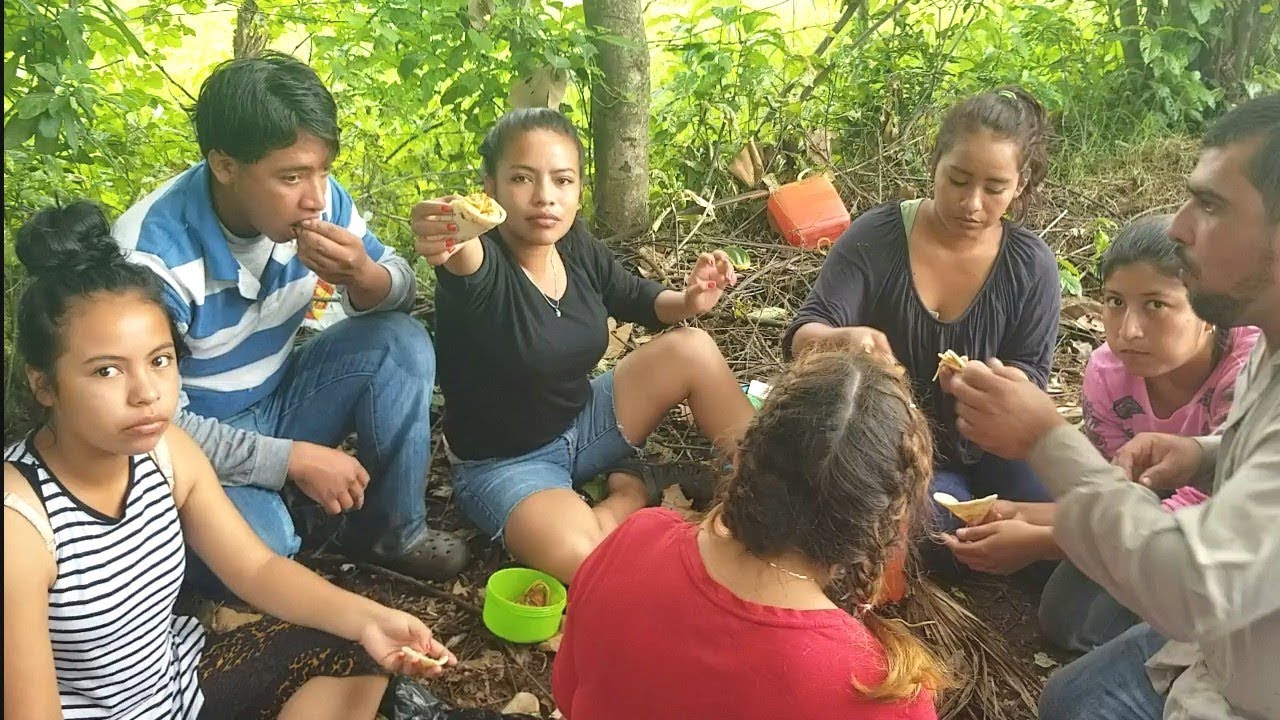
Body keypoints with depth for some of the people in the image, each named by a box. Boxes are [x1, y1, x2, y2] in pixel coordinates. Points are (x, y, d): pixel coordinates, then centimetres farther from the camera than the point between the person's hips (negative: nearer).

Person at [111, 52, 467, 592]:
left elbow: (399, 291, -3)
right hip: (195, 436, -5)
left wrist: (363, 275, -28)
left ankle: (389, 530, -1)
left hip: (280, 400, 6)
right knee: (257, 545, -34)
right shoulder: (153, 254, -28)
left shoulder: (320, 201, -14)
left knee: (401, 342, -17)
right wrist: (292, 458, -26)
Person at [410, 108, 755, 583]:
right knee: (581, 562, -34)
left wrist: (688, 301, -11)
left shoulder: (578, 248, -9)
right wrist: (447, 244, -76)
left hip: (583, 424, 6)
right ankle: (637, 490, 0)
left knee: (693, 349, -8)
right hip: (503, 464, -6)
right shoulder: (481, 265, -27)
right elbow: (467, 261, -53)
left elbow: (637, 299, 9)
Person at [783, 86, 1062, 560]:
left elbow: (1030, 380, -6)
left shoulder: (1031, 266, -8)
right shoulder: (876, 237, -14)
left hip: (990, 444, 3)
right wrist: (845, 339, -41)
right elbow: (803, 336, -17)